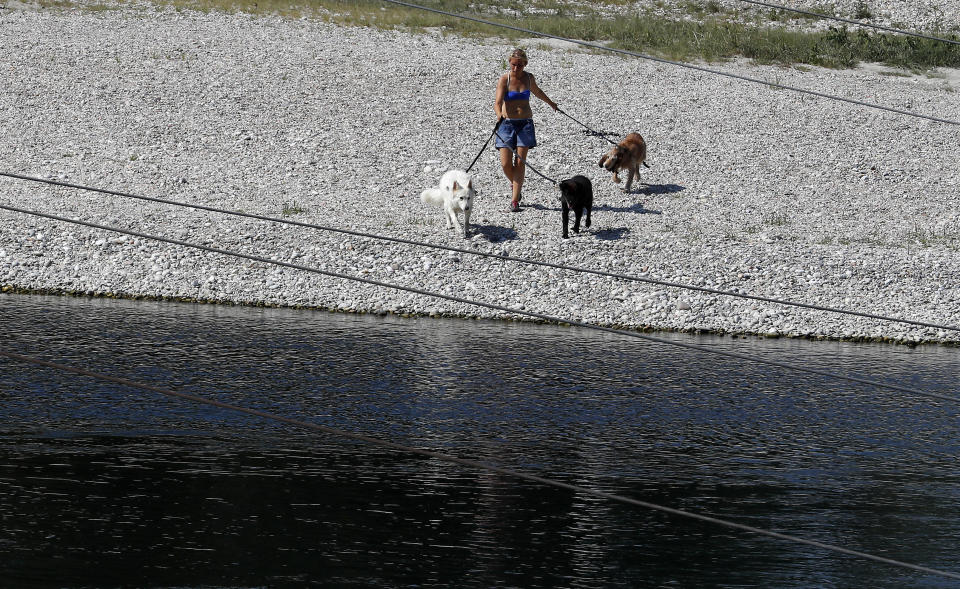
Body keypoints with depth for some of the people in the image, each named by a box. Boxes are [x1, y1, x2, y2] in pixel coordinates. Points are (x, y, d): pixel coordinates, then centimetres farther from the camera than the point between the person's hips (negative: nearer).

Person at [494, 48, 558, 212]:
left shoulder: (529, 78, 4)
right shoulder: (504, 80, -8)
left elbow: (536, 91, 27)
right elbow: (497, 102, -20)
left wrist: (550, 102, 45)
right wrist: (499, 114, -43)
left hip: (525, 123, 2)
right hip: (507, 123, -2)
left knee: (520, 162, -7)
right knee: (506, 164, -6)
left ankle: (515, 201, -8)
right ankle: (514, 184, 27)